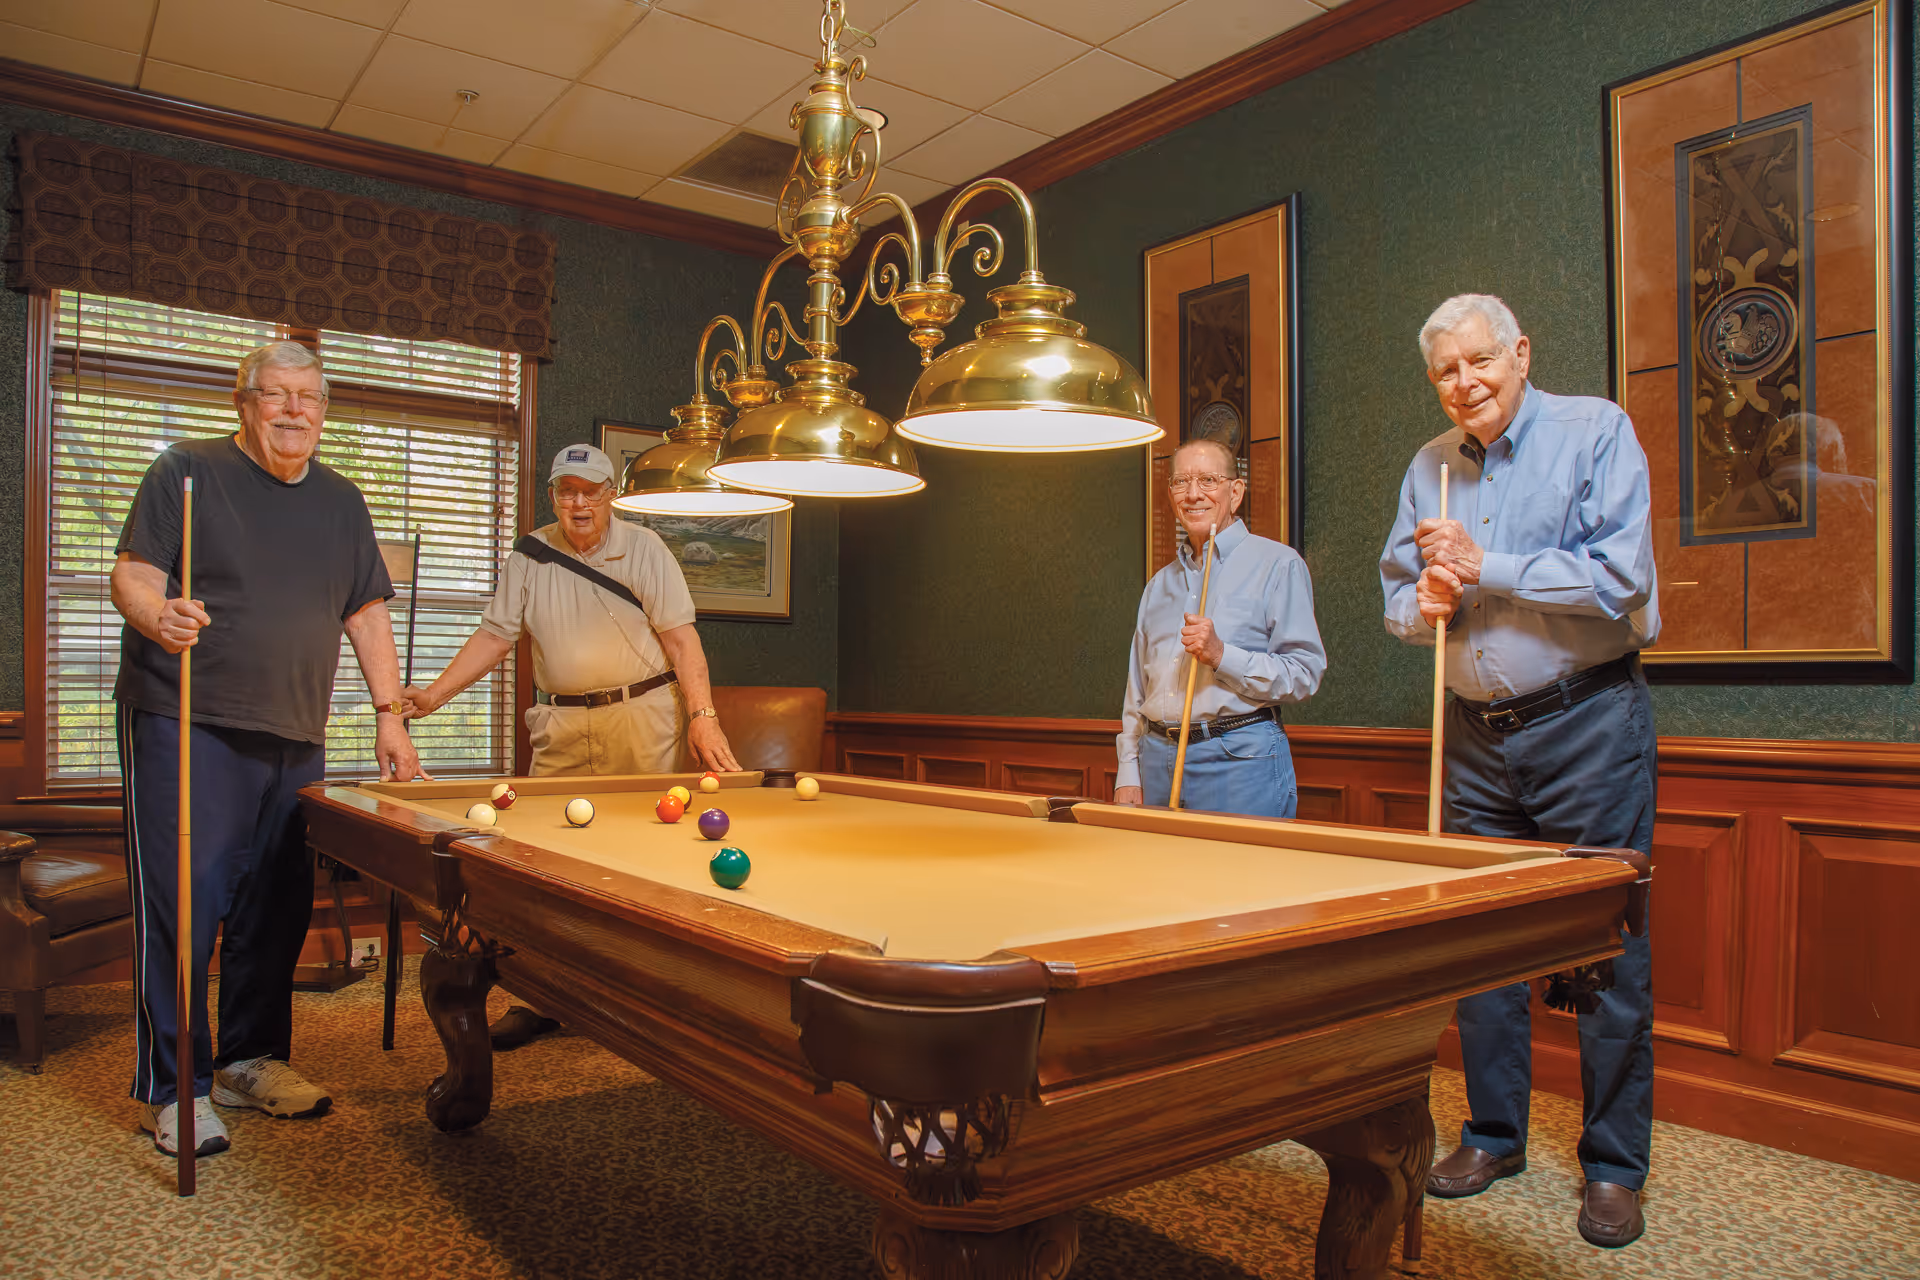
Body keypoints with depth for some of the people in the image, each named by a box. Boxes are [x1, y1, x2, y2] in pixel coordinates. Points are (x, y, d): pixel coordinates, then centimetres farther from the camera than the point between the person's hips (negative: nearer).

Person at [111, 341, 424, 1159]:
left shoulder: (342, 502, 15)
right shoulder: (187, 471, 1)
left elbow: (367, 613, 15)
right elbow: (132, 573, -4)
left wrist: (389, 714, 8)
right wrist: (158, 616, -28)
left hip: (295, 739, 5)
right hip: (184, 727, -5)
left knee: (277, 908, 9)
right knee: (182, 907, -5)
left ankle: (251, 1060, 24)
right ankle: (171, 1090, 7)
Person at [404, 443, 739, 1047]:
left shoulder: (643, 548, -1)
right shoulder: (529, 556, 7)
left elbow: (680, 636, -4)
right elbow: (494, 634, 7)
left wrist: (703, 716, -12)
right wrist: (437, 691, -6)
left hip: (643, 719, -2)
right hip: (562, 725, 3)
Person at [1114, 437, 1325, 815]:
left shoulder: (1278, 564, 0)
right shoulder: (1159, 584, 17)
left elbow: (1304, 674, -7)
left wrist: (1221, 655, -18)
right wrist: (1128, 774, 9)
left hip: (1242, 760, -5)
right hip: (1158, 759, 5)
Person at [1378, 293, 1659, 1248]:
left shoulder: (1596, 431, -5)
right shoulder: (1430, 466, 9)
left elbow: (1620, 576, -16)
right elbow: (1395, 589, 14)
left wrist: (1483, 567, -16)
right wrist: (1424, 603, -8)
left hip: (1587, 721, -5)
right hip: (1476, 733, 5)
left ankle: (1614, 1166, 17)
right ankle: (1494, 1135, 26)